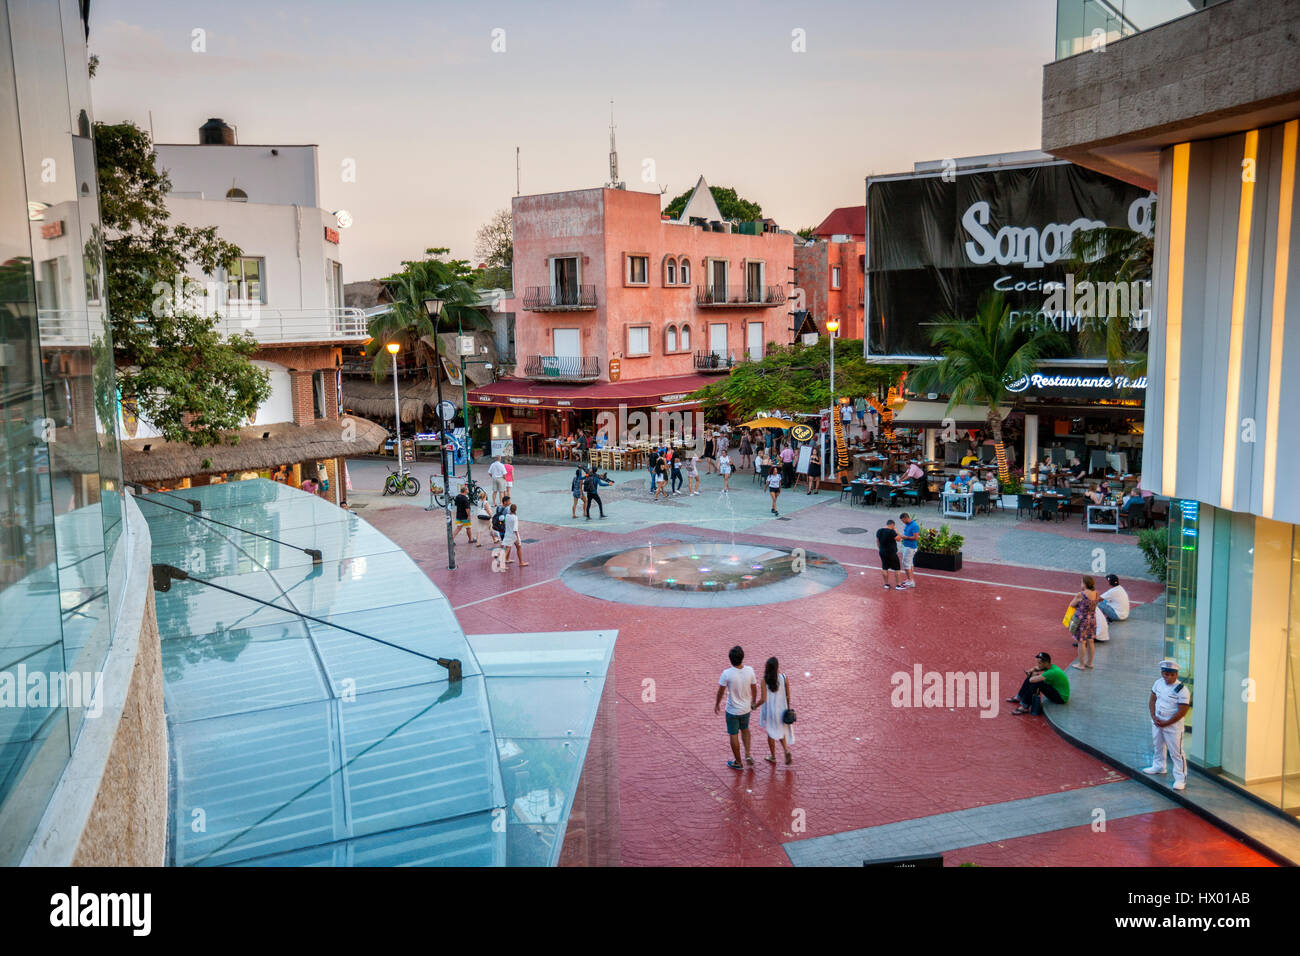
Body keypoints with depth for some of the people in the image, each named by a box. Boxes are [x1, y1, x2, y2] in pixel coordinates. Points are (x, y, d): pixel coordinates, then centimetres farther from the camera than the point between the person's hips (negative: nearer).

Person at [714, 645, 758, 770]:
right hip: (746, 708, 4)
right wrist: (754, 701, 19)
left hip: (732, 710, -4)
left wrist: (717, 704, 6)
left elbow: (721, 692, -13)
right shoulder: (749, 670, -15)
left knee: (733, 735, 13)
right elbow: (754, 688, 0)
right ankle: (747, 754, 19)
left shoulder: (727, 674, -25)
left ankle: (738, 763, 25)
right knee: (745, 729, 29)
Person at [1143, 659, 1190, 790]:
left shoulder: (1182, 690, -22)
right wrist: (1154, 716, -6)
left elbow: (1181, 712, -20)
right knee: (1158, 746, 25)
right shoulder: (1159, 683, -3)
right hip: (1157, 722, 7)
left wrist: (1166, 723, -18)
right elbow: (1152, 699, 6)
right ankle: (1158, 767, 46)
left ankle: (1180, 779, 6)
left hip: (1173, 726, -7)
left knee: (1176, 752, -2)